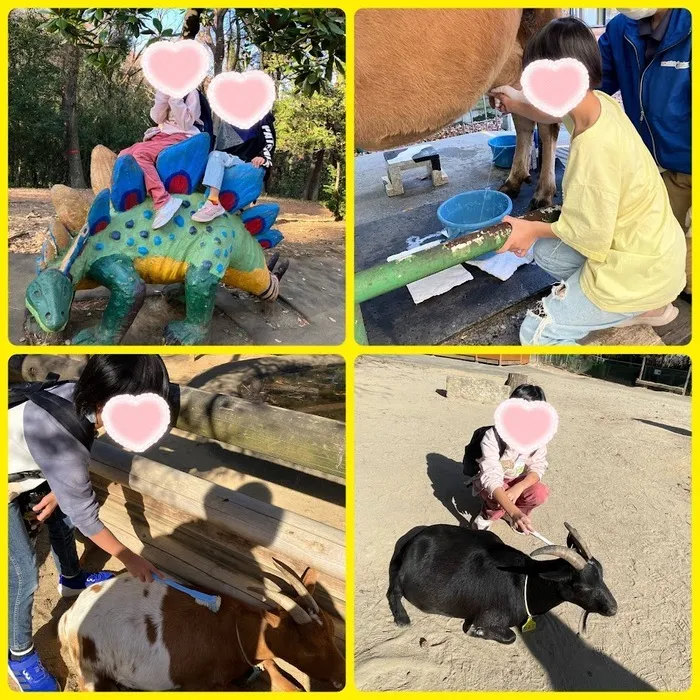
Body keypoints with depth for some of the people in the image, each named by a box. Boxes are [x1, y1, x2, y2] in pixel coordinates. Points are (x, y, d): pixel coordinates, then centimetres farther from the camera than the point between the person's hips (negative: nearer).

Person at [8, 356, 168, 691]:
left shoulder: (79, 395, -23)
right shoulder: (61, 438, -43)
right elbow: (85, 516, -28)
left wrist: (58, 491, -6)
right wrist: (129, 558, -17)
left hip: (23, 466, 8)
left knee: (62, 516, 23)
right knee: (24, 575, -1)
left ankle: (71, 579, 51)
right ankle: (20, 653, 24)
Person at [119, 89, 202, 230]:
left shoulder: (191, 92, 1)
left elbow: (186, 123, -11)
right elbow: (157, 118, 4)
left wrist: (176, 97, -14)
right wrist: (165, 95, -7)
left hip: (180, 137, -7)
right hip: (160, 136, 7)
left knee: (141, 152, -30)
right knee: (124, 155, -13)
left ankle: (163, 201, -42)